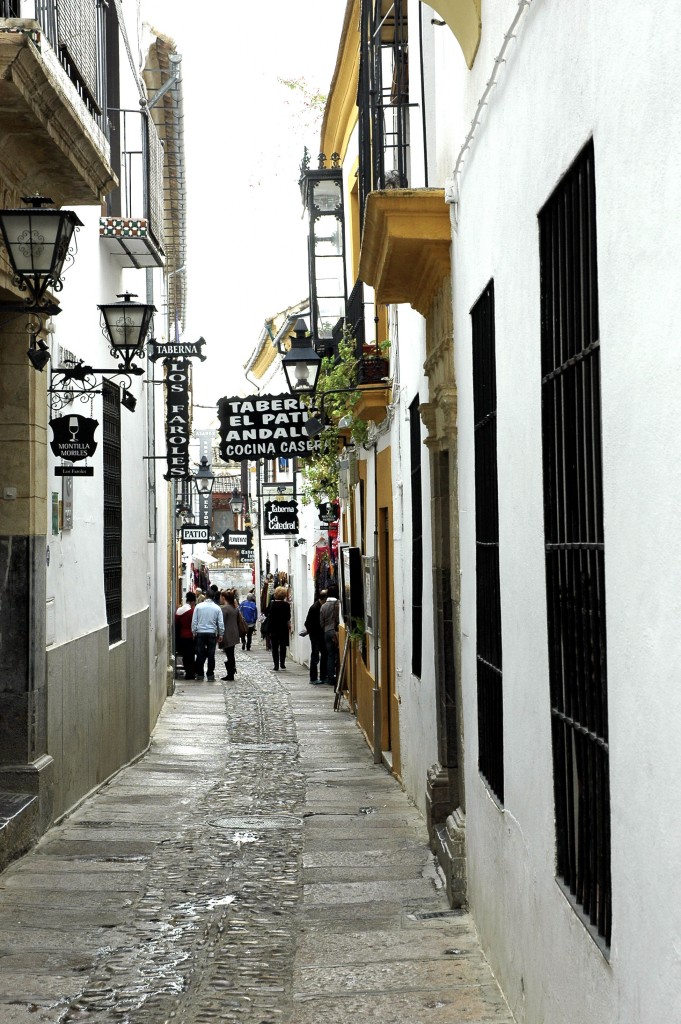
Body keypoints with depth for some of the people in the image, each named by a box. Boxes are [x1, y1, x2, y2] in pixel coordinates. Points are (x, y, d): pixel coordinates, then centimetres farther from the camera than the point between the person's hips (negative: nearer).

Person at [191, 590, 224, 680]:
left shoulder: (198, 606, -2)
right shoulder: (217, 608, -1)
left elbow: (194, 621, 0)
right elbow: (220, 623, 1)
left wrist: (194, 632, 9)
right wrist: (221, 635, 9)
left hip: (200, 633, 0)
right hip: (212, 633, 0)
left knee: (200, 654, 7)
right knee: (211, 655, 4)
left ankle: (199, 674, 10)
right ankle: (210, 675, 4)